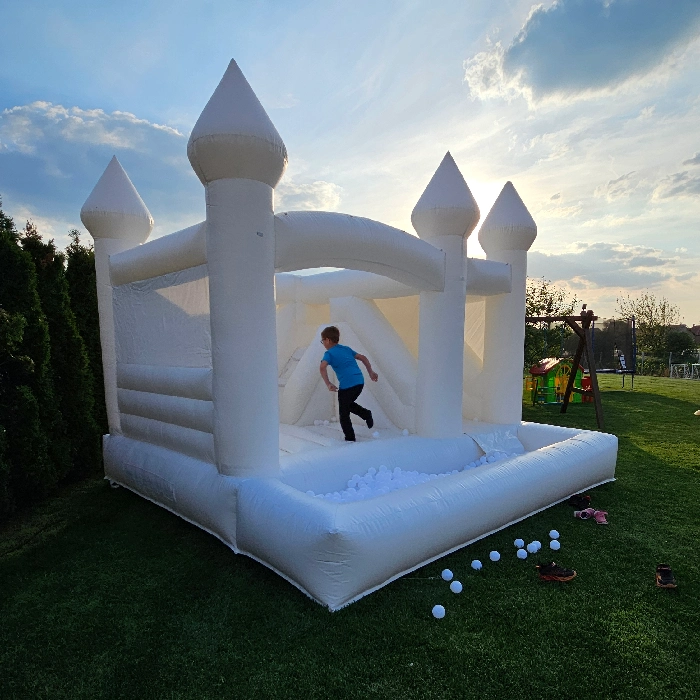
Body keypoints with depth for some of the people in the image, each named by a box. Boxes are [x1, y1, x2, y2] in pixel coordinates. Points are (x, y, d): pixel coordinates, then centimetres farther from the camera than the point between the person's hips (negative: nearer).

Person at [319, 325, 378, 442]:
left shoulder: (329, 353, 1)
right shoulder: (346, 348, 20)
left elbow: (322, 367, -18)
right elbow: (363, 358, 21)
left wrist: (328, 384, -16)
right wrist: (371, 372, 24)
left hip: (347, 385, -7)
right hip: (360, 382, 7)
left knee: (343, 413, 10)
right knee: (348, 404, 29)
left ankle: (350, 438, 14)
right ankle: (366, 413, 8)